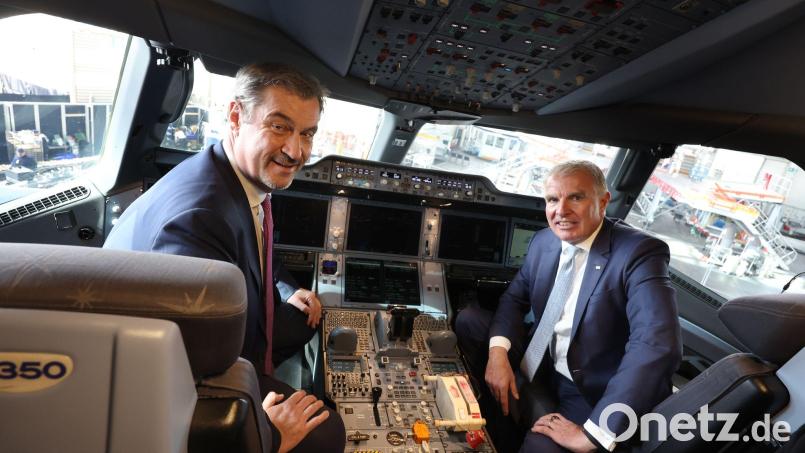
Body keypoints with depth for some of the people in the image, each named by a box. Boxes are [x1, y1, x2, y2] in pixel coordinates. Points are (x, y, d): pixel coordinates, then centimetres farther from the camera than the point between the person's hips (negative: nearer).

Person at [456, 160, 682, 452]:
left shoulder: (640, 253, -21)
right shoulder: (543, 242, -1)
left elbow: (657, 345, -32)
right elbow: (514, 298, 7)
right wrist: (498, 350, -13)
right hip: (539, 363, 7)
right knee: (469, 321, -2)